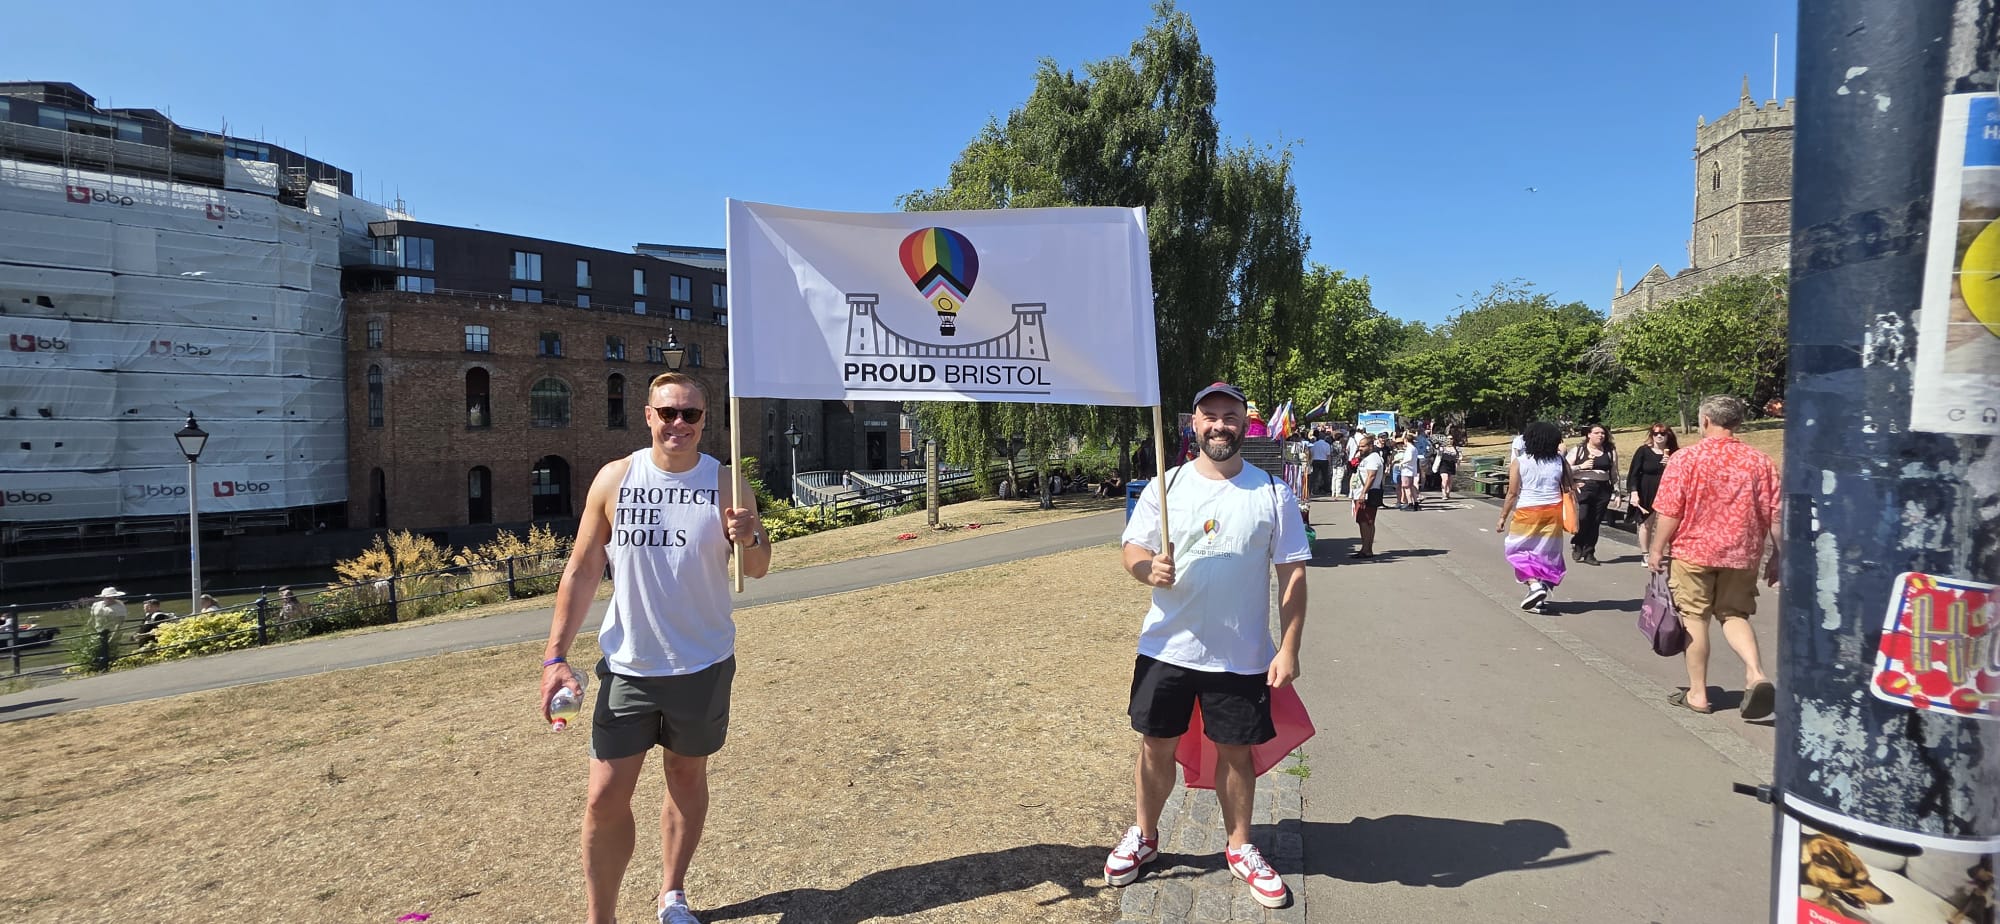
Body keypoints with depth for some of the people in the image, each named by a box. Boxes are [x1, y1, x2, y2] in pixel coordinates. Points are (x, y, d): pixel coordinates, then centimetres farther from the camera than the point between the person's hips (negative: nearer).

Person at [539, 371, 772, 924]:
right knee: (606, 798, 1)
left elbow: (758, 569, -2)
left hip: (703, 666, 0)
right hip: (626, 667, 0)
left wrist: (749, 538, -25)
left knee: (687, 777, 16)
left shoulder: (727, 483, -6)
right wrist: (555, 657, -5)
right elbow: (582, 572, 0)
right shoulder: (614, 479, -4)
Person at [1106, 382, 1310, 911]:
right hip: (1167, 648, 1)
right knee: (1156, 746, 11)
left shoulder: (1273, 493, -1)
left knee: (1235, 752, 11)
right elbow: (1132, 550, 2)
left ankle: (1241, 849, 32)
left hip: (1242, 656, -1)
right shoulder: (1166, 486, 1)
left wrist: (1289, 649, -7)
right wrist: (1148, 568, -22)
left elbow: (1292, 573, -1)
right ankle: (1144, 836, 33)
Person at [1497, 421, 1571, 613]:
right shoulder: (1559, 462, 1)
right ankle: (1542, 594, 15)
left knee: (1521, 551, 9)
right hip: (1553, 512, 3)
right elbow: (1568, 490, 1)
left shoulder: (1519, 462, -8)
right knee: (1547, 553, 11)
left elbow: (1512, 493, -8)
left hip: (1527, 513, -3)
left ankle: (1534, 584, -12)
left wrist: (1503, 517, -2)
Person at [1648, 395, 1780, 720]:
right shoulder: (1760, 462, 1)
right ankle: (1756, 674, -4)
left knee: (1694, 618, 5)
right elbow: (1775, 515, 2)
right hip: (1741, 554, 4)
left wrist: (1657, 549, -3)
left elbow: (1669, 512, -12)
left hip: (1693, 550, -3)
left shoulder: (1686, 458, -10)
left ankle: (1697, 693, 11)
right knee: (1734, 615, 17)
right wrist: (1776, 556, 11)